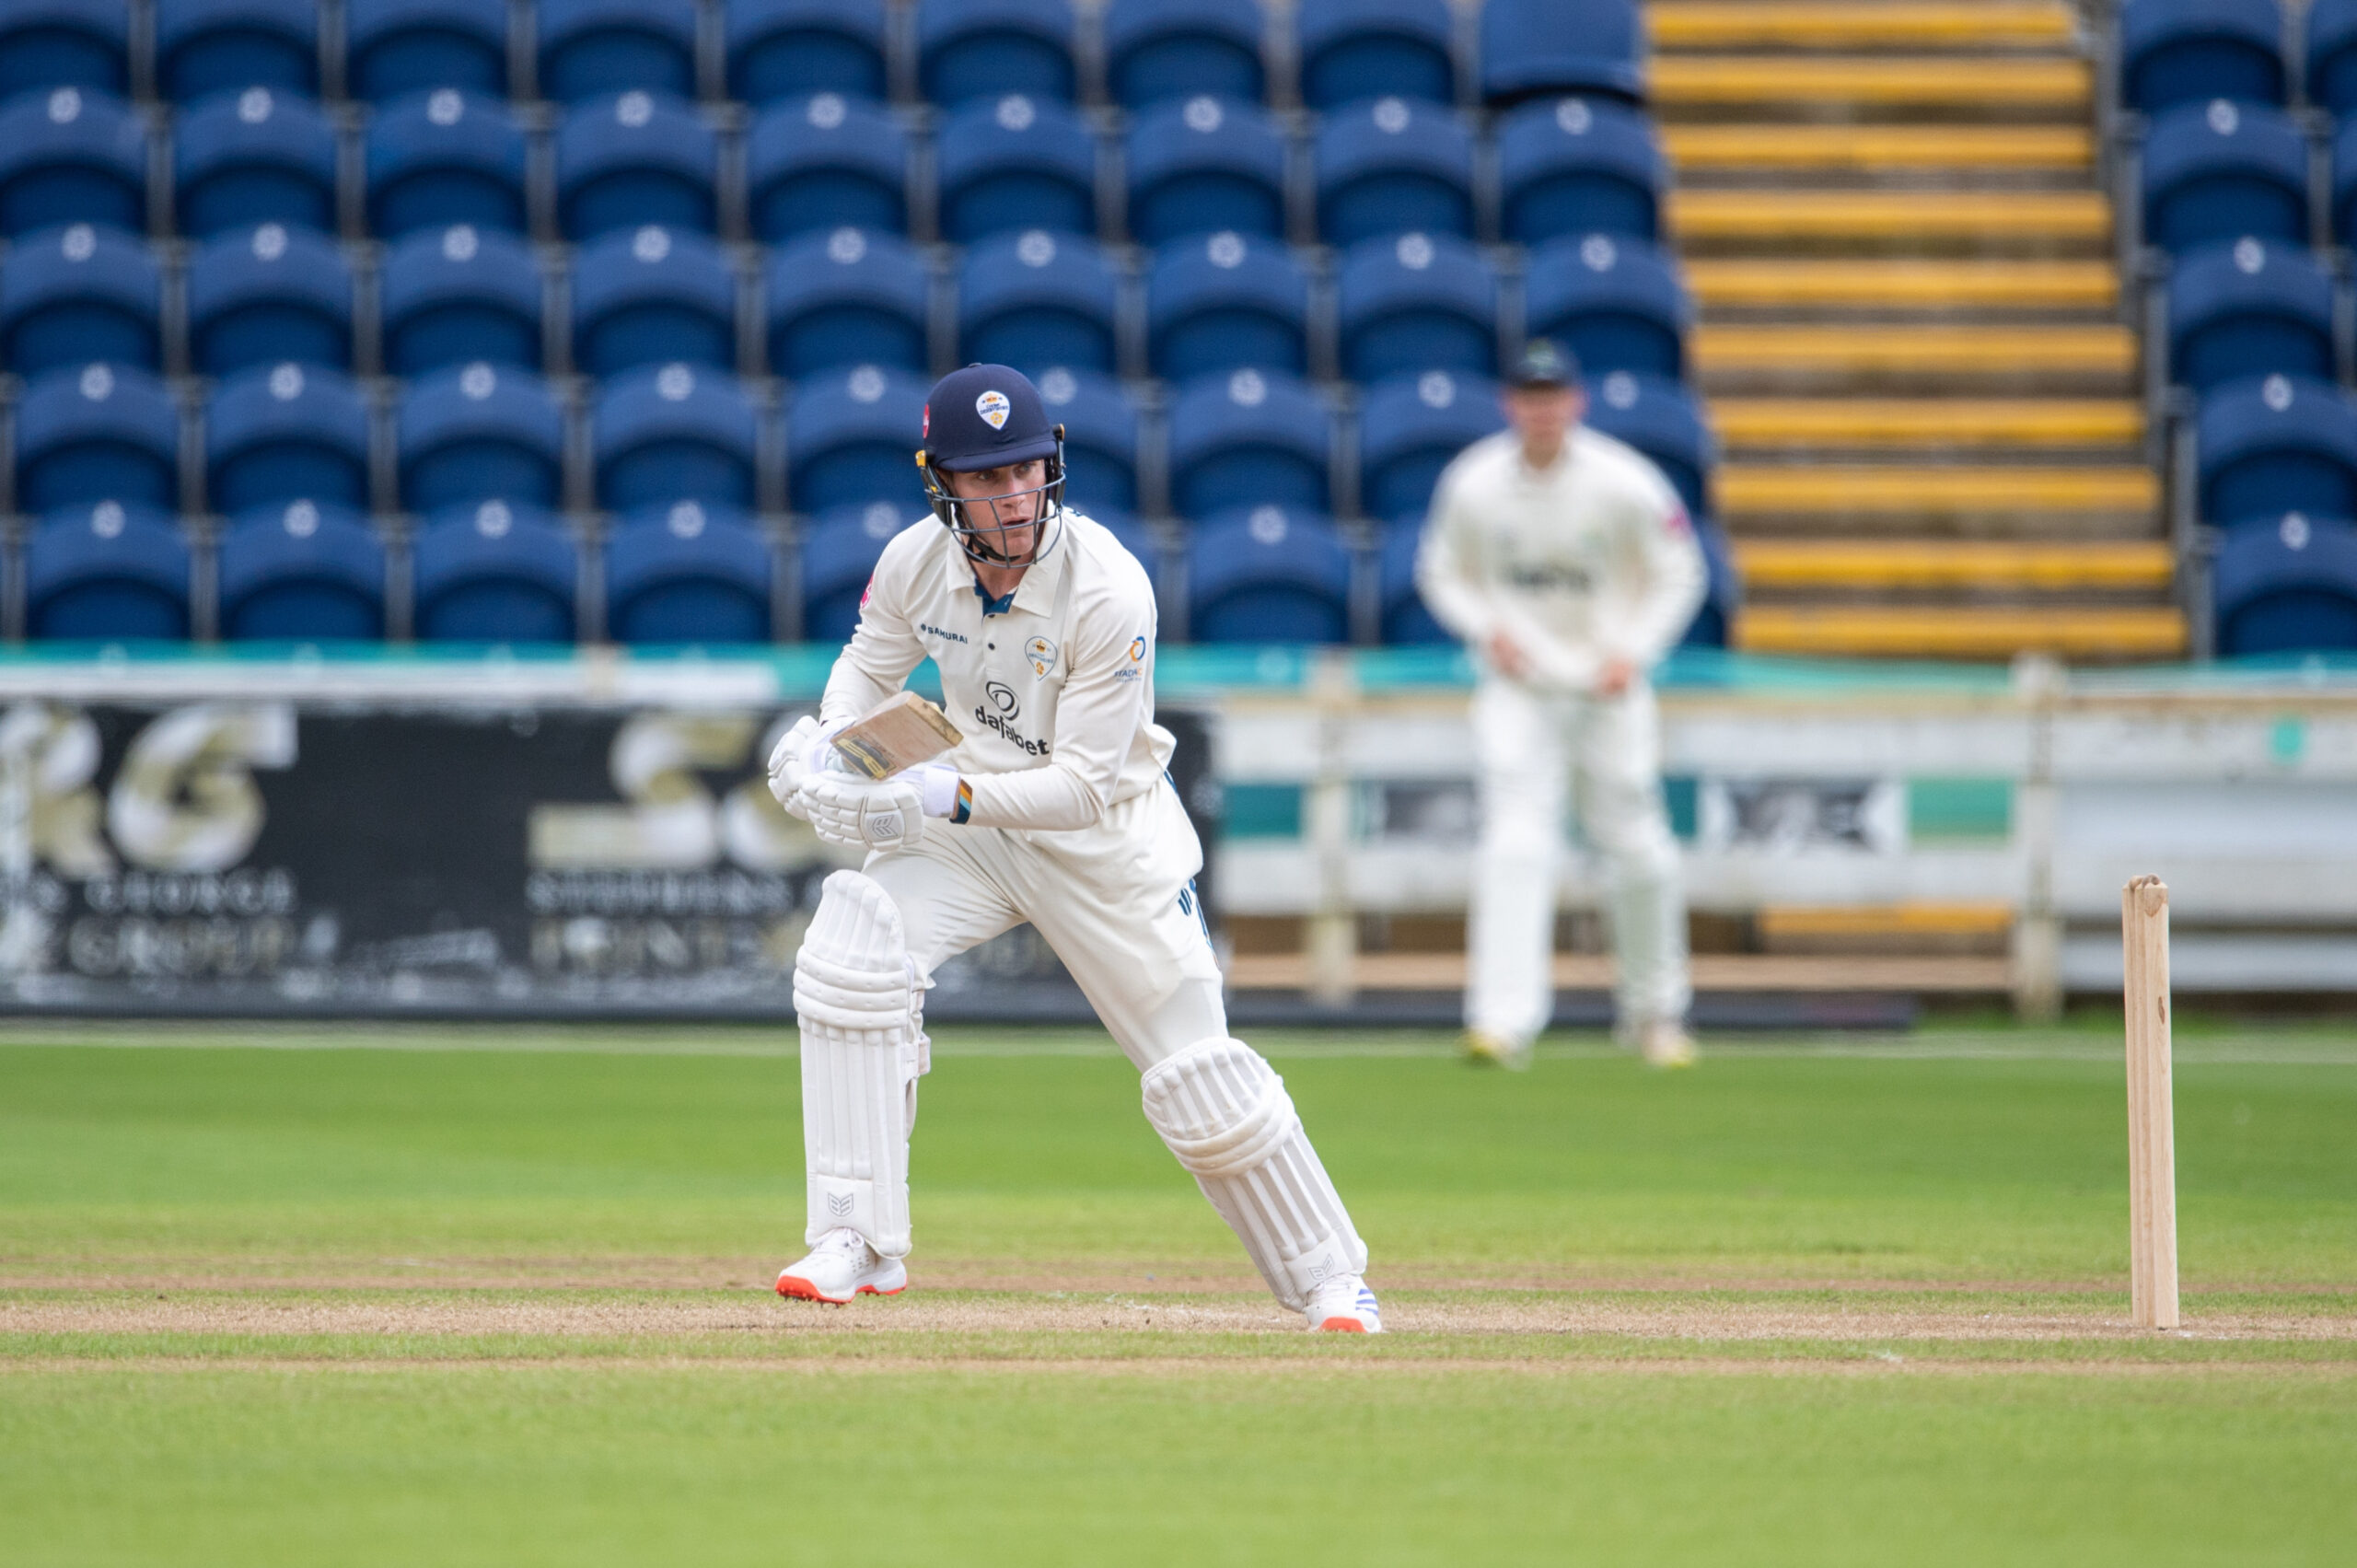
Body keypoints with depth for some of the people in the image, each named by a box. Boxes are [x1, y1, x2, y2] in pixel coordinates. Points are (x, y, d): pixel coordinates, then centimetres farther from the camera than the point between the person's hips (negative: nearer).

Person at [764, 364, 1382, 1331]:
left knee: (1200, 1080, -2)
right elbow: (871, 665, 8)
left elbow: (1086, 785, -27)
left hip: (1108, 836, -4)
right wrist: (824, 743, -12)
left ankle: (1328, 1275, 19)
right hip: (971, 806, 4)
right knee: (849, 954, -22)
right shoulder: (916, 563, -14)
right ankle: (857, 1243, -15)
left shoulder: (1110, 591, -29)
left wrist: (953, 799, -38)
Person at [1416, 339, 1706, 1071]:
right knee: (1516, 843, -16)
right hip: (1517, 686, 0)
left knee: (1636, 848, 5)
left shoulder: (1625, 484, -11)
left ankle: (1654, 1011, 26)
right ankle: (1503, 1018, -23)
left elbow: (1678, 574, 0)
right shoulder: (1474, 485, -8)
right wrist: (1486, 627, -12)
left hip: (1609, 688, 0)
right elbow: (1443, 574, 7)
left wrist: (1633, 651, -12)